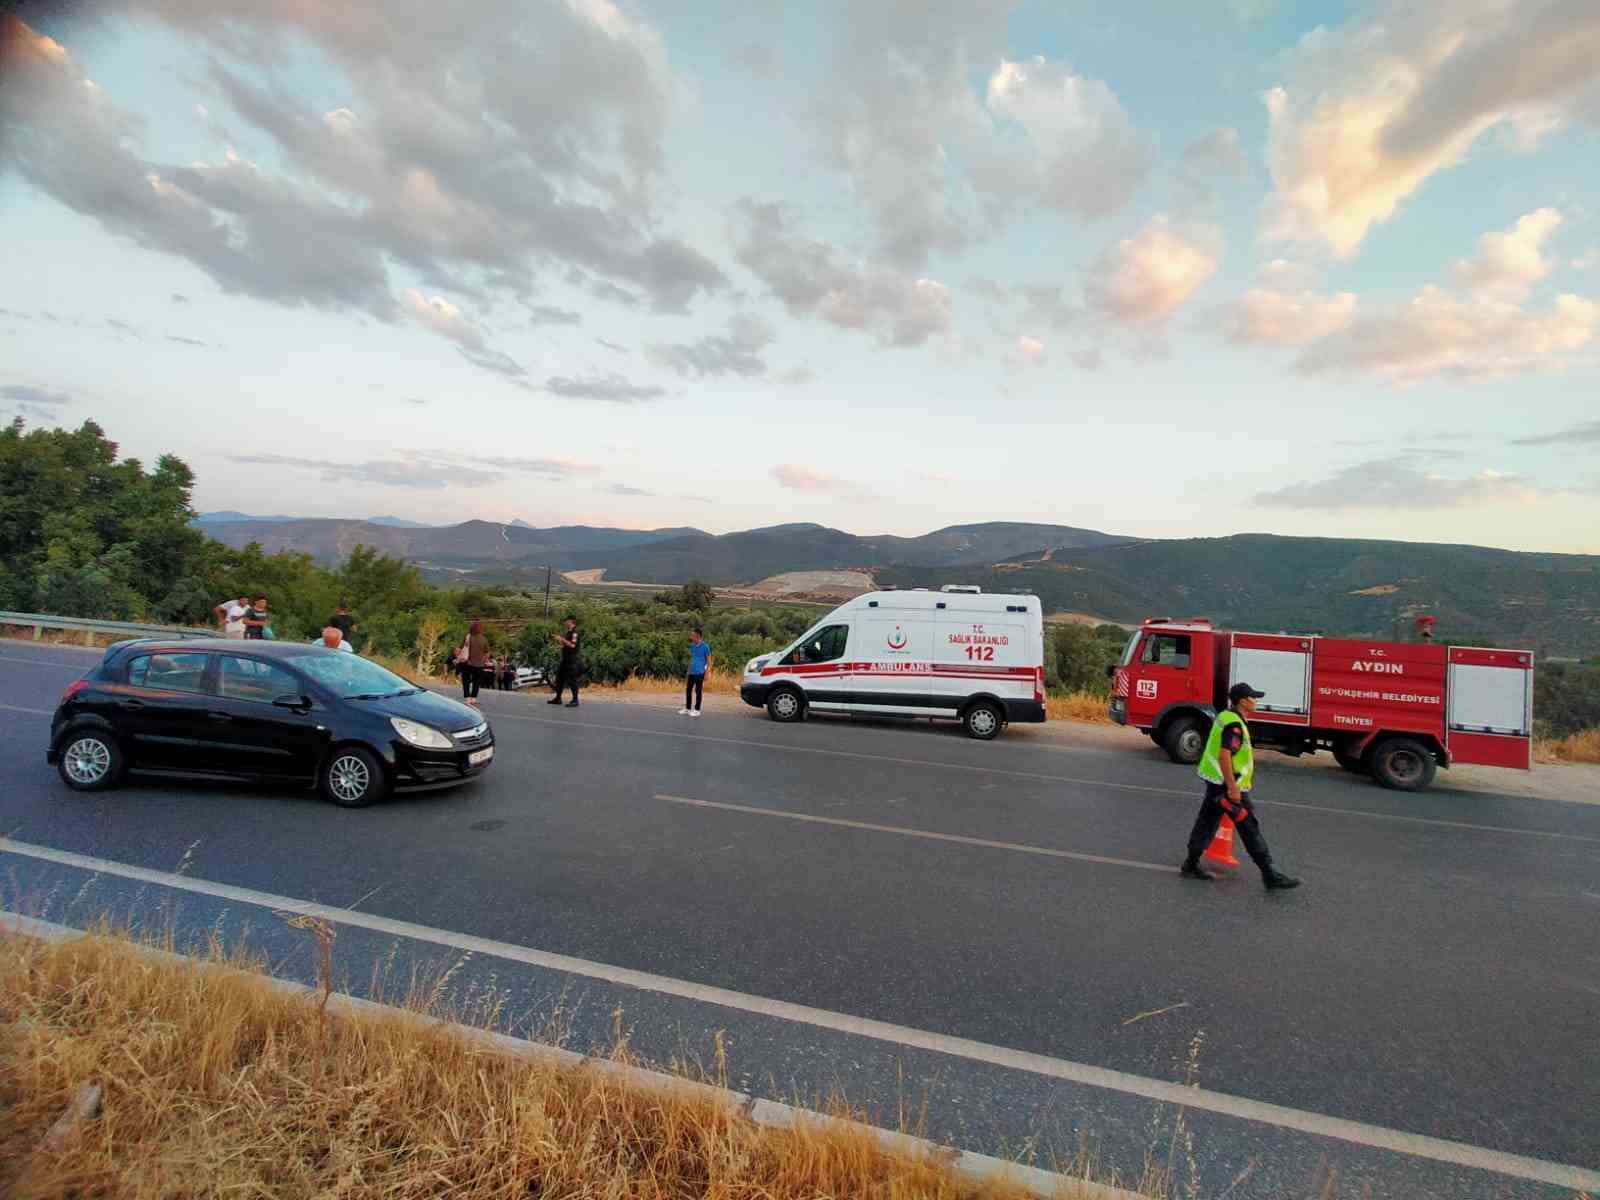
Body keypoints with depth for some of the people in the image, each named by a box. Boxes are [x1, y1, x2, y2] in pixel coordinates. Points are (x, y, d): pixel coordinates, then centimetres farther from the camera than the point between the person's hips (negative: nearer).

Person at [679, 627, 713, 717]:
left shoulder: (705, 646, -9)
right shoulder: (692, 645, 9)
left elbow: (709, 661, -6)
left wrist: (706, 673, -10)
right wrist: (688, 670, 16)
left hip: (699, 673, -6)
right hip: (691, 672, 6)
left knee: (698, 691, 1)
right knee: (688, 690, 10)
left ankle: (697, 710, 10)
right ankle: (687, 709, 21)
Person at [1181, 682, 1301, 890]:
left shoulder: (1226, 716, 12)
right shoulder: (1234, 725, -20)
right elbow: (1224, 756, -27)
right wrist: (1233, 788, -26)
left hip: (1215, 781, 10)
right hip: (1229, 785, -10)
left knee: (1207, 822, 13)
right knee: (1250, 828, -3)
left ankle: (1191, 865, 19)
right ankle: (1270, 875, 4)